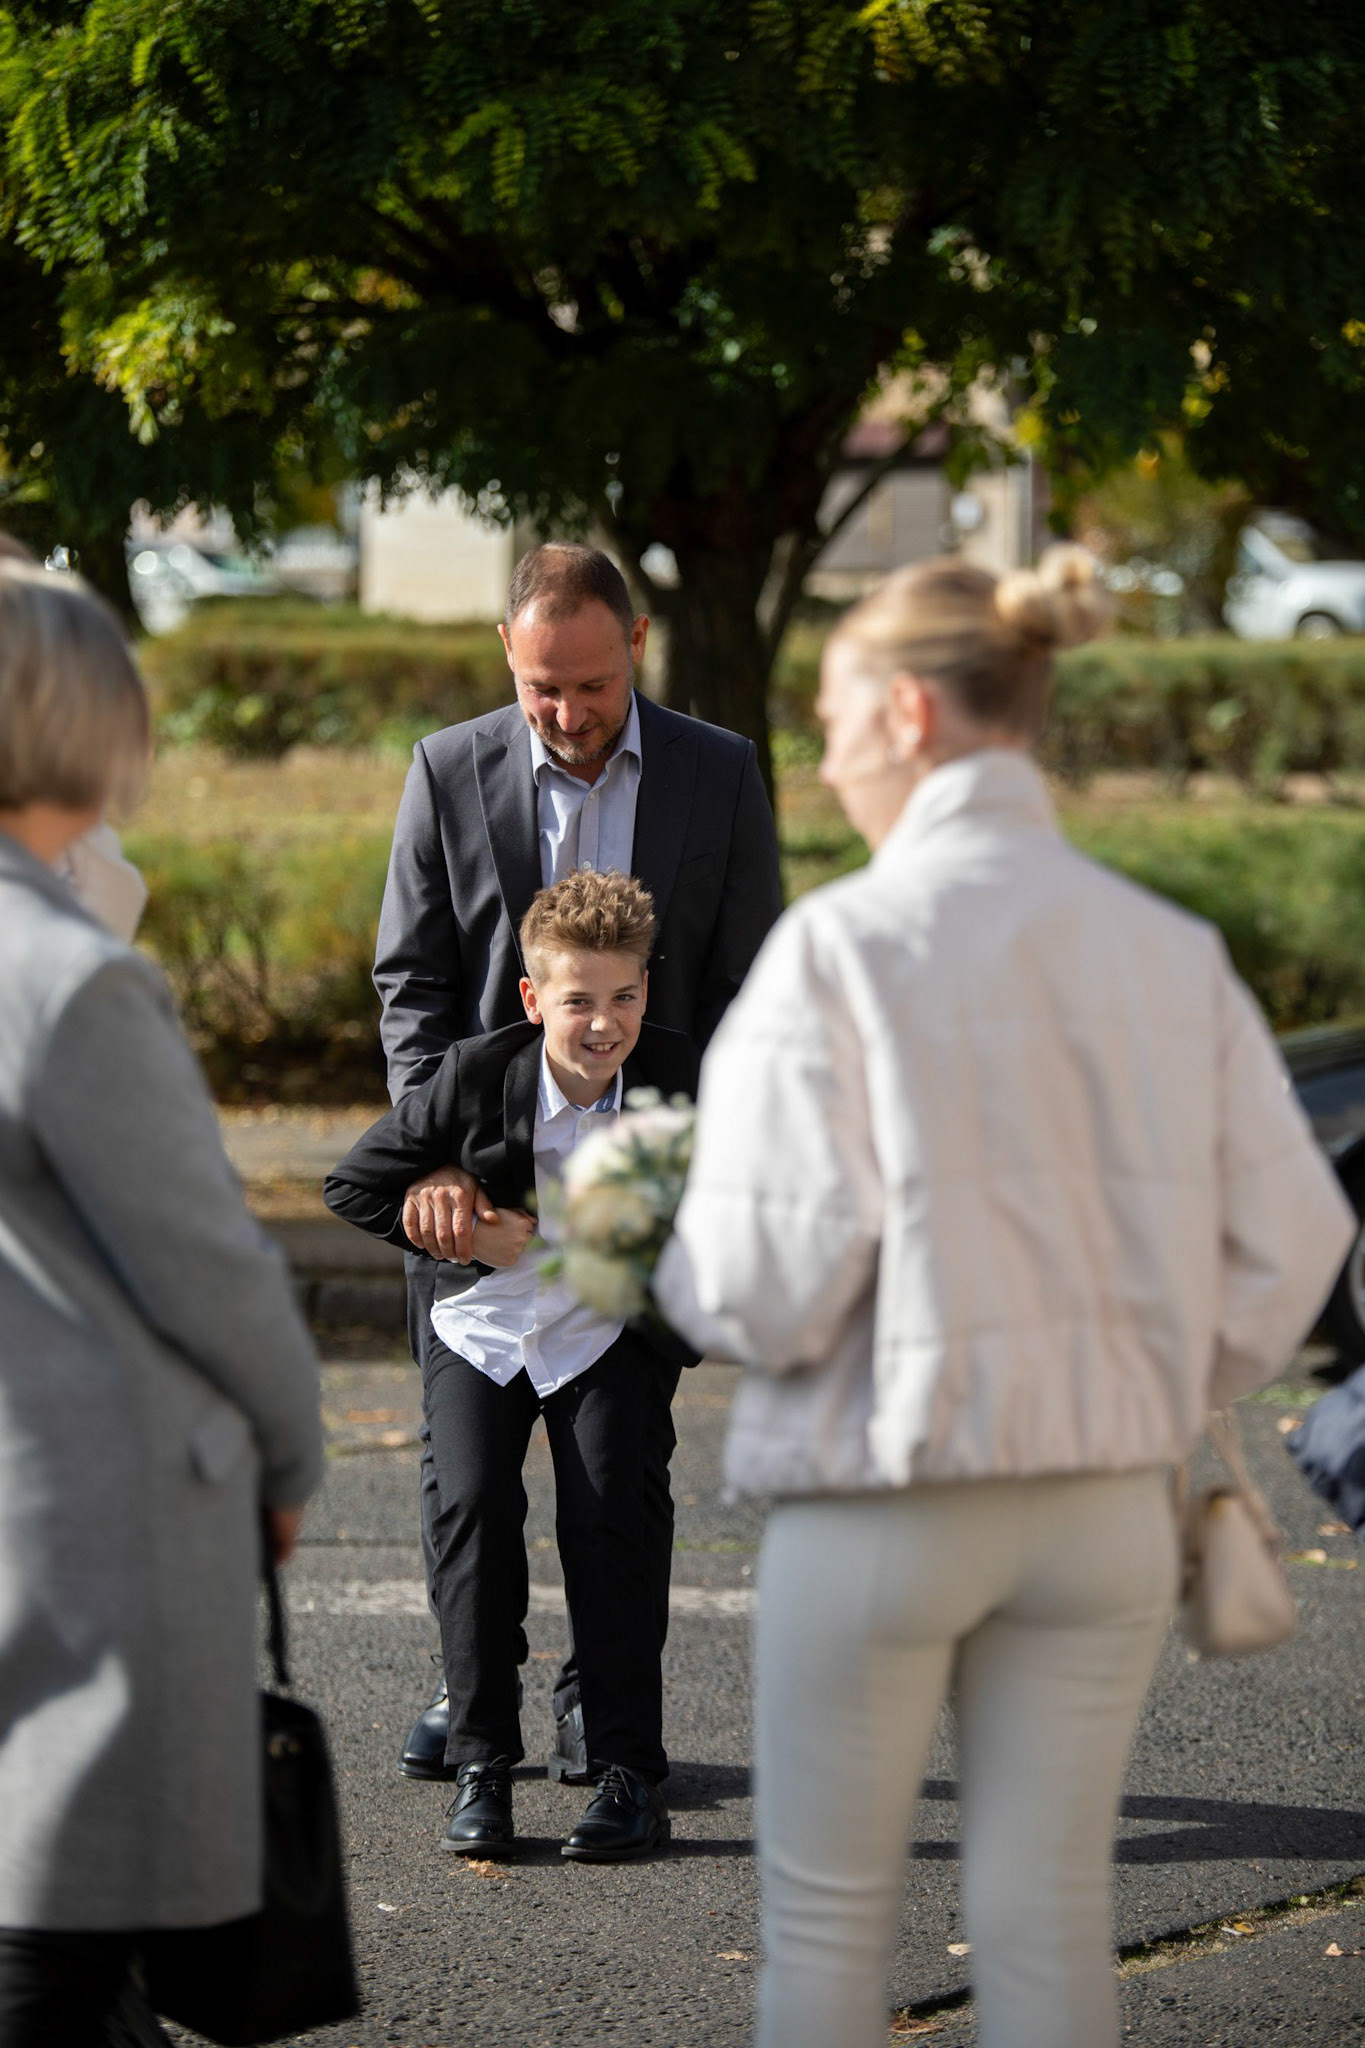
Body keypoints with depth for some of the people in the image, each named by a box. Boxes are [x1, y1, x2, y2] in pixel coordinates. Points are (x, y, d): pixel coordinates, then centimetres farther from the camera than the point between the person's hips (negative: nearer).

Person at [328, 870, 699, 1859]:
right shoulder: (476, 1078, -15)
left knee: (602, 1515, -21)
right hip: (485, 1331, 0)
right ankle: (482, 1765, -9)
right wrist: (461, 1234, -11)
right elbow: (354, 1184, -3)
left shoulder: (675, 1074, -12)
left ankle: (630, 1772, -11)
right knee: (475, 1506, -21)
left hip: (606, 1336, 0)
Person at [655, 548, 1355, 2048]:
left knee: (826, 1918, 11)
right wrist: (1160, 1392, 14)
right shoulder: (1166, 951, -1)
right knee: (1051, 1911, 12)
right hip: (1106, 1504, 4)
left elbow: (782, 1265, -18)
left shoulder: (841, 942, -14)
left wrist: (671, 1268, 3)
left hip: (884, 1495, -4)